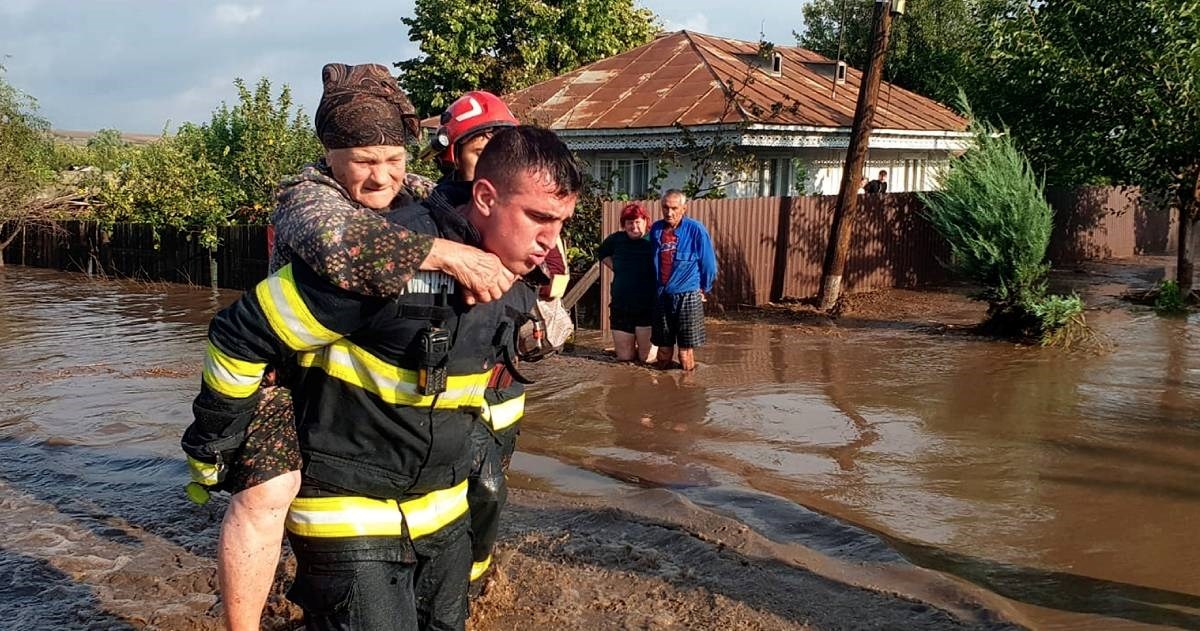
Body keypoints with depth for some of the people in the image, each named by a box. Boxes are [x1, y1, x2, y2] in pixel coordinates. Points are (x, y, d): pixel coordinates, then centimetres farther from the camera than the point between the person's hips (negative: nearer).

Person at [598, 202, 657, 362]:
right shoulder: (616, 239, 2)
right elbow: (602, 253, 23)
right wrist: (616, 268, 10)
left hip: (648, 308, -3)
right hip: (621, 307, 4)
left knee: (647, 358, 2)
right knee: (625, 357, 10)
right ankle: (631, 346, 42)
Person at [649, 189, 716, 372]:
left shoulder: (695, 230, -9)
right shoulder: (656, 229, 4)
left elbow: (709, 264, -1)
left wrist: (703, 289, 8)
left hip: (688, 296, -4)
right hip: (662, 296, 4)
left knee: (685, 353, -1)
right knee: (664, 350, 10)